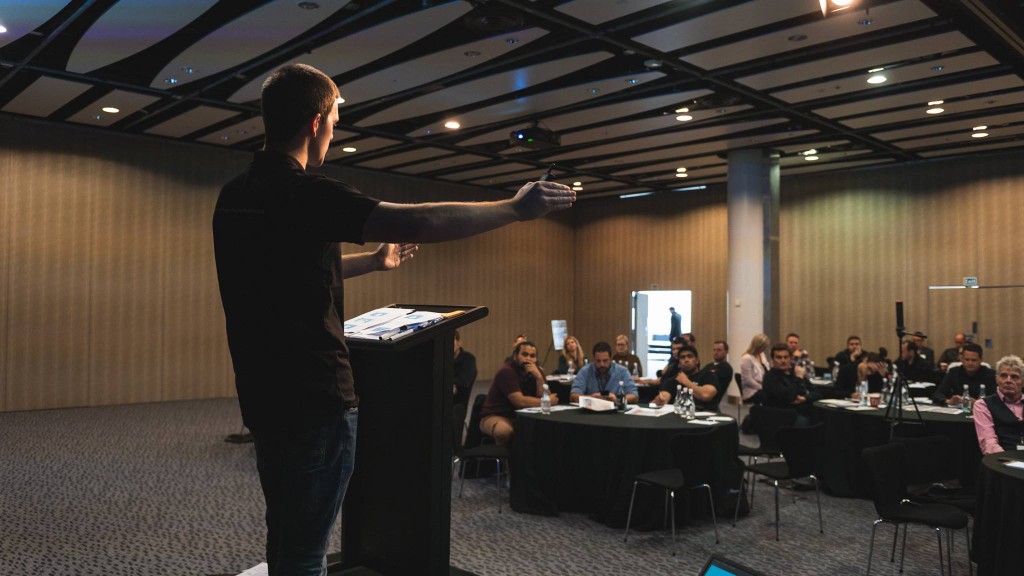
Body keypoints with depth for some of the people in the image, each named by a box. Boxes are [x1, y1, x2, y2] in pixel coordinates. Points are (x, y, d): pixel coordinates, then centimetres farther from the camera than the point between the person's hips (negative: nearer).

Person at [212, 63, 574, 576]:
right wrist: (516, 209, -14)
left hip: (264, 398, 9)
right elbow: (419, 222, -24)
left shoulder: (236, 195, 9)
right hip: (316, 400, -9)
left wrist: (372, 262, 30)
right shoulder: (301, 192, -18)